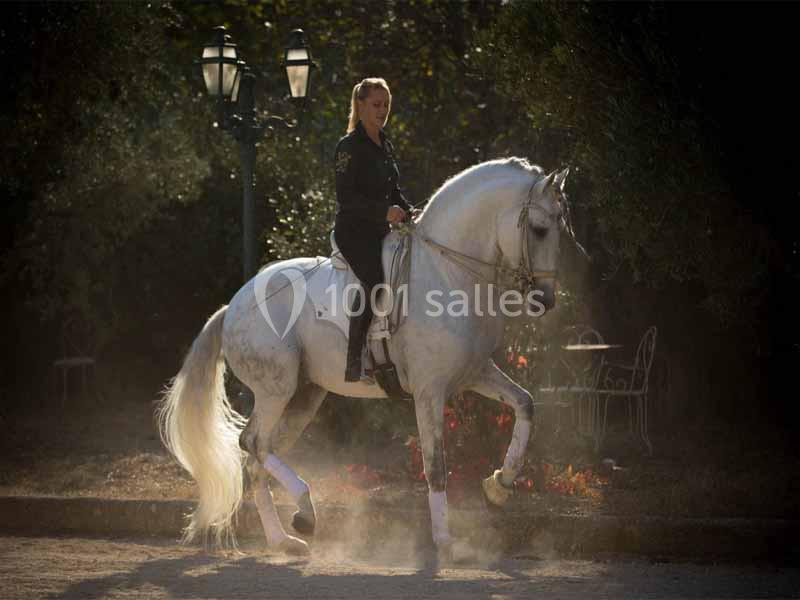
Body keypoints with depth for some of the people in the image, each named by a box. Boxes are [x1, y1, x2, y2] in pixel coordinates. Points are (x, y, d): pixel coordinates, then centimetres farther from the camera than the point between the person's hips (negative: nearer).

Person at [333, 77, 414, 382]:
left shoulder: (384, 145, 17)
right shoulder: (350, 146, -9)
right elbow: (346, 197, -16)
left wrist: (410, 213, 6)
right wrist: (384, 211, -25)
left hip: (380, 231, 9)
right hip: (354, 231, -9)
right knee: (375, 282, -29)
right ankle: (354, 365, -31)